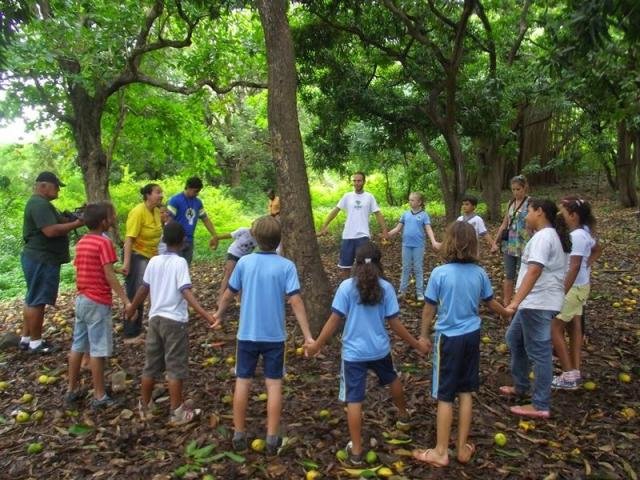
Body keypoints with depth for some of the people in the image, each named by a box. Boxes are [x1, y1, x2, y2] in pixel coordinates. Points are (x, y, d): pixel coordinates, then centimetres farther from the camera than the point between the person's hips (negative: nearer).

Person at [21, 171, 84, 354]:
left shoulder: (42, 203, 18)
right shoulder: (39, 204, -18)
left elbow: (60, 220, 15)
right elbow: (51, 231, -27)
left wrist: (73, 217, -2)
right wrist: (76, 224, -20)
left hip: (39, 258, 11)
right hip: (41, 260, -11)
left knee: (32, 299, 16)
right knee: (37, 301, -3)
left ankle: (26, 338, 25)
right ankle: (35, 343, 5)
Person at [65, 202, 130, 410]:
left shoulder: (81, 242, 10)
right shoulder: (104, 242, -15)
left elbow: (79, 272, 15)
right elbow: (109, 276, -21)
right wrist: (126, 301, -21)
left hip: (81, 299, 8)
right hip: (98, 303, -8)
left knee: (78, 346, 15)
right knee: (98, 350, -2)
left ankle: (71, 391, 25)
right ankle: (99, 396, 6)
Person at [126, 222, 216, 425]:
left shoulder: (154, 261, 5)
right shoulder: (180, 262, -13)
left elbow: (144, 288, 14)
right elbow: (186, 292, -22)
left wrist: (132, 308, 31)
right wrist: (205, 314, -29)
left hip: (155, 318, 6)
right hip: (175, 321, -6)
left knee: (151, 365, 16)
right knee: (175, 368, 2)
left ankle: (145, 407, 28)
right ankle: (177, 412, 9)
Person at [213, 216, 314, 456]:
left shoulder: (244, 262, -5)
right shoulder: (286, 266, -11)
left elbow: (229, 294, 4)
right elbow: (295, 302, -16)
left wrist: (219, 315, 23)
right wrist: (308, 336, -12)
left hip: (247, 334, 2)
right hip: (274, 335, -1)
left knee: (243, 382, 12)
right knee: (274, 384, 8)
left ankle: (239, 435, 22)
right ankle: (272, 439, 13)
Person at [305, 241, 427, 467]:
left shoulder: (347, 287, -11)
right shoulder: (385, 287, -7)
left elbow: (334, 320, -12)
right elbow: (394, 323, -5)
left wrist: (317, 345, -1)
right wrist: (417, 345, 6)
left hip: (353, 352, -3)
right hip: (380, 349, 3)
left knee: (354, 400, 4)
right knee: (392, 379, 31)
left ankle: (356, 450, 10)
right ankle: (403, 416, 54)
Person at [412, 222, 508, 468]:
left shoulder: (439, 273, -16)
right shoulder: (479, 273, -3)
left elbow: (429, 308, -9)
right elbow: (491, 302, 12)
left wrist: (423, 335, 5)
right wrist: (506, 313, 33)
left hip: (448, 338, -4)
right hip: (471, 336, 4)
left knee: (445, 396, 5)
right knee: (465, 392, 15)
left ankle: (441, 452, 16)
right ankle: (463, 448, 25)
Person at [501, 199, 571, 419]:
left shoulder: (543, 236, -17)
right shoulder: (548, 235, 16)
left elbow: (534, 271, -29)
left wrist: (515, 302, -35)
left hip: (539, 304, -11)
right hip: (534, 302, 11)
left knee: (538, 352, -3)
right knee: (514, 338, 22)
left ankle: (540, 406, 6)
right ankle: (521, 386, 34)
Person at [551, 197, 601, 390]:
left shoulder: (576, 236, -24)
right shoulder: (584, 232, 6)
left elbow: (574, 267, -27)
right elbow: (597, 250, 24)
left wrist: (561, 294, -26)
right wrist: (587, 266, 12)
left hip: (573, 288, -10)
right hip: (580, 286, 10)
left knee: (554, 328, -1)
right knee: (574, 327, 15)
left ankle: (569, 376, 4)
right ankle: (574, 372, 23)